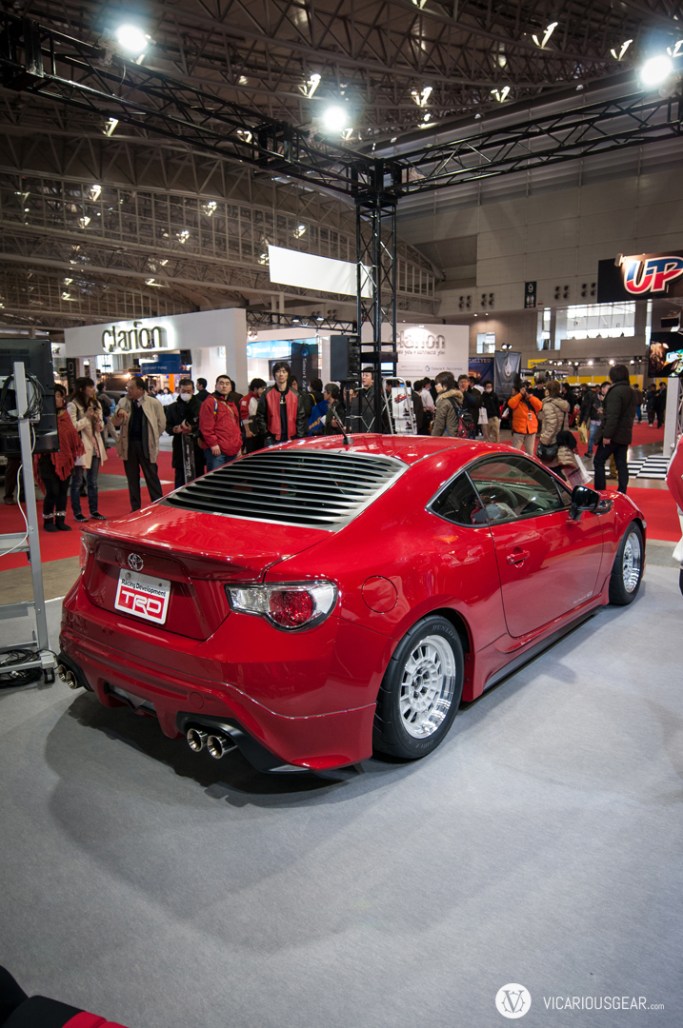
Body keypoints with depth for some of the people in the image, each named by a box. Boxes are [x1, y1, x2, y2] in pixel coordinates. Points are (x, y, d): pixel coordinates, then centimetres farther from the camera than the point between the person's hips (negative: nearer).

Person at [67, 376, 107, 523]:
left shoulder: (96, 404, 12)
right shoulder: (73, 405, -9)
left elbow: (101, 426, 15)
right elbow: (72, 427, -17)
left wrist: (97, 420, -5)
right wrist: (87, 417, -14)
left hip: (95, 446, 7)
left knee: (93, 482, 13)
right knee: (76, 482, 3)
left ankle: (94, 511, 20)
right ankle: (77, 513, 9)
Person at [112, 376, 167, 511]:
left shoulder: (154, 403, -4)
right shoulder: (123, 402, 4)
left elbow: (161, 424, 3)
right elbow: (116, 423, 2)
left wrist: (151, 437, 5)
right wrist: (118, 414, -18)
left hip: (146, 445, -3)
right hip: (129, 444, 3)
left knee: (152, 477, 1)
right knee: (132, 478, 10)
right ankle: (135, 508, 19)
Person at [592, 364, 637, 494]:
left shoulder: (616, 391, -16)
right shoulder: (631, 392, 13)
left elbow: (612, 416, -23)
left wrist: (607, 435, -22)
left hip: (614, 434, -8)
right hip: (625, 434, 8)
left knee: (598, 462, 0)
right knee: (621, 464, 9)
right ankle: (621, 493, 10)